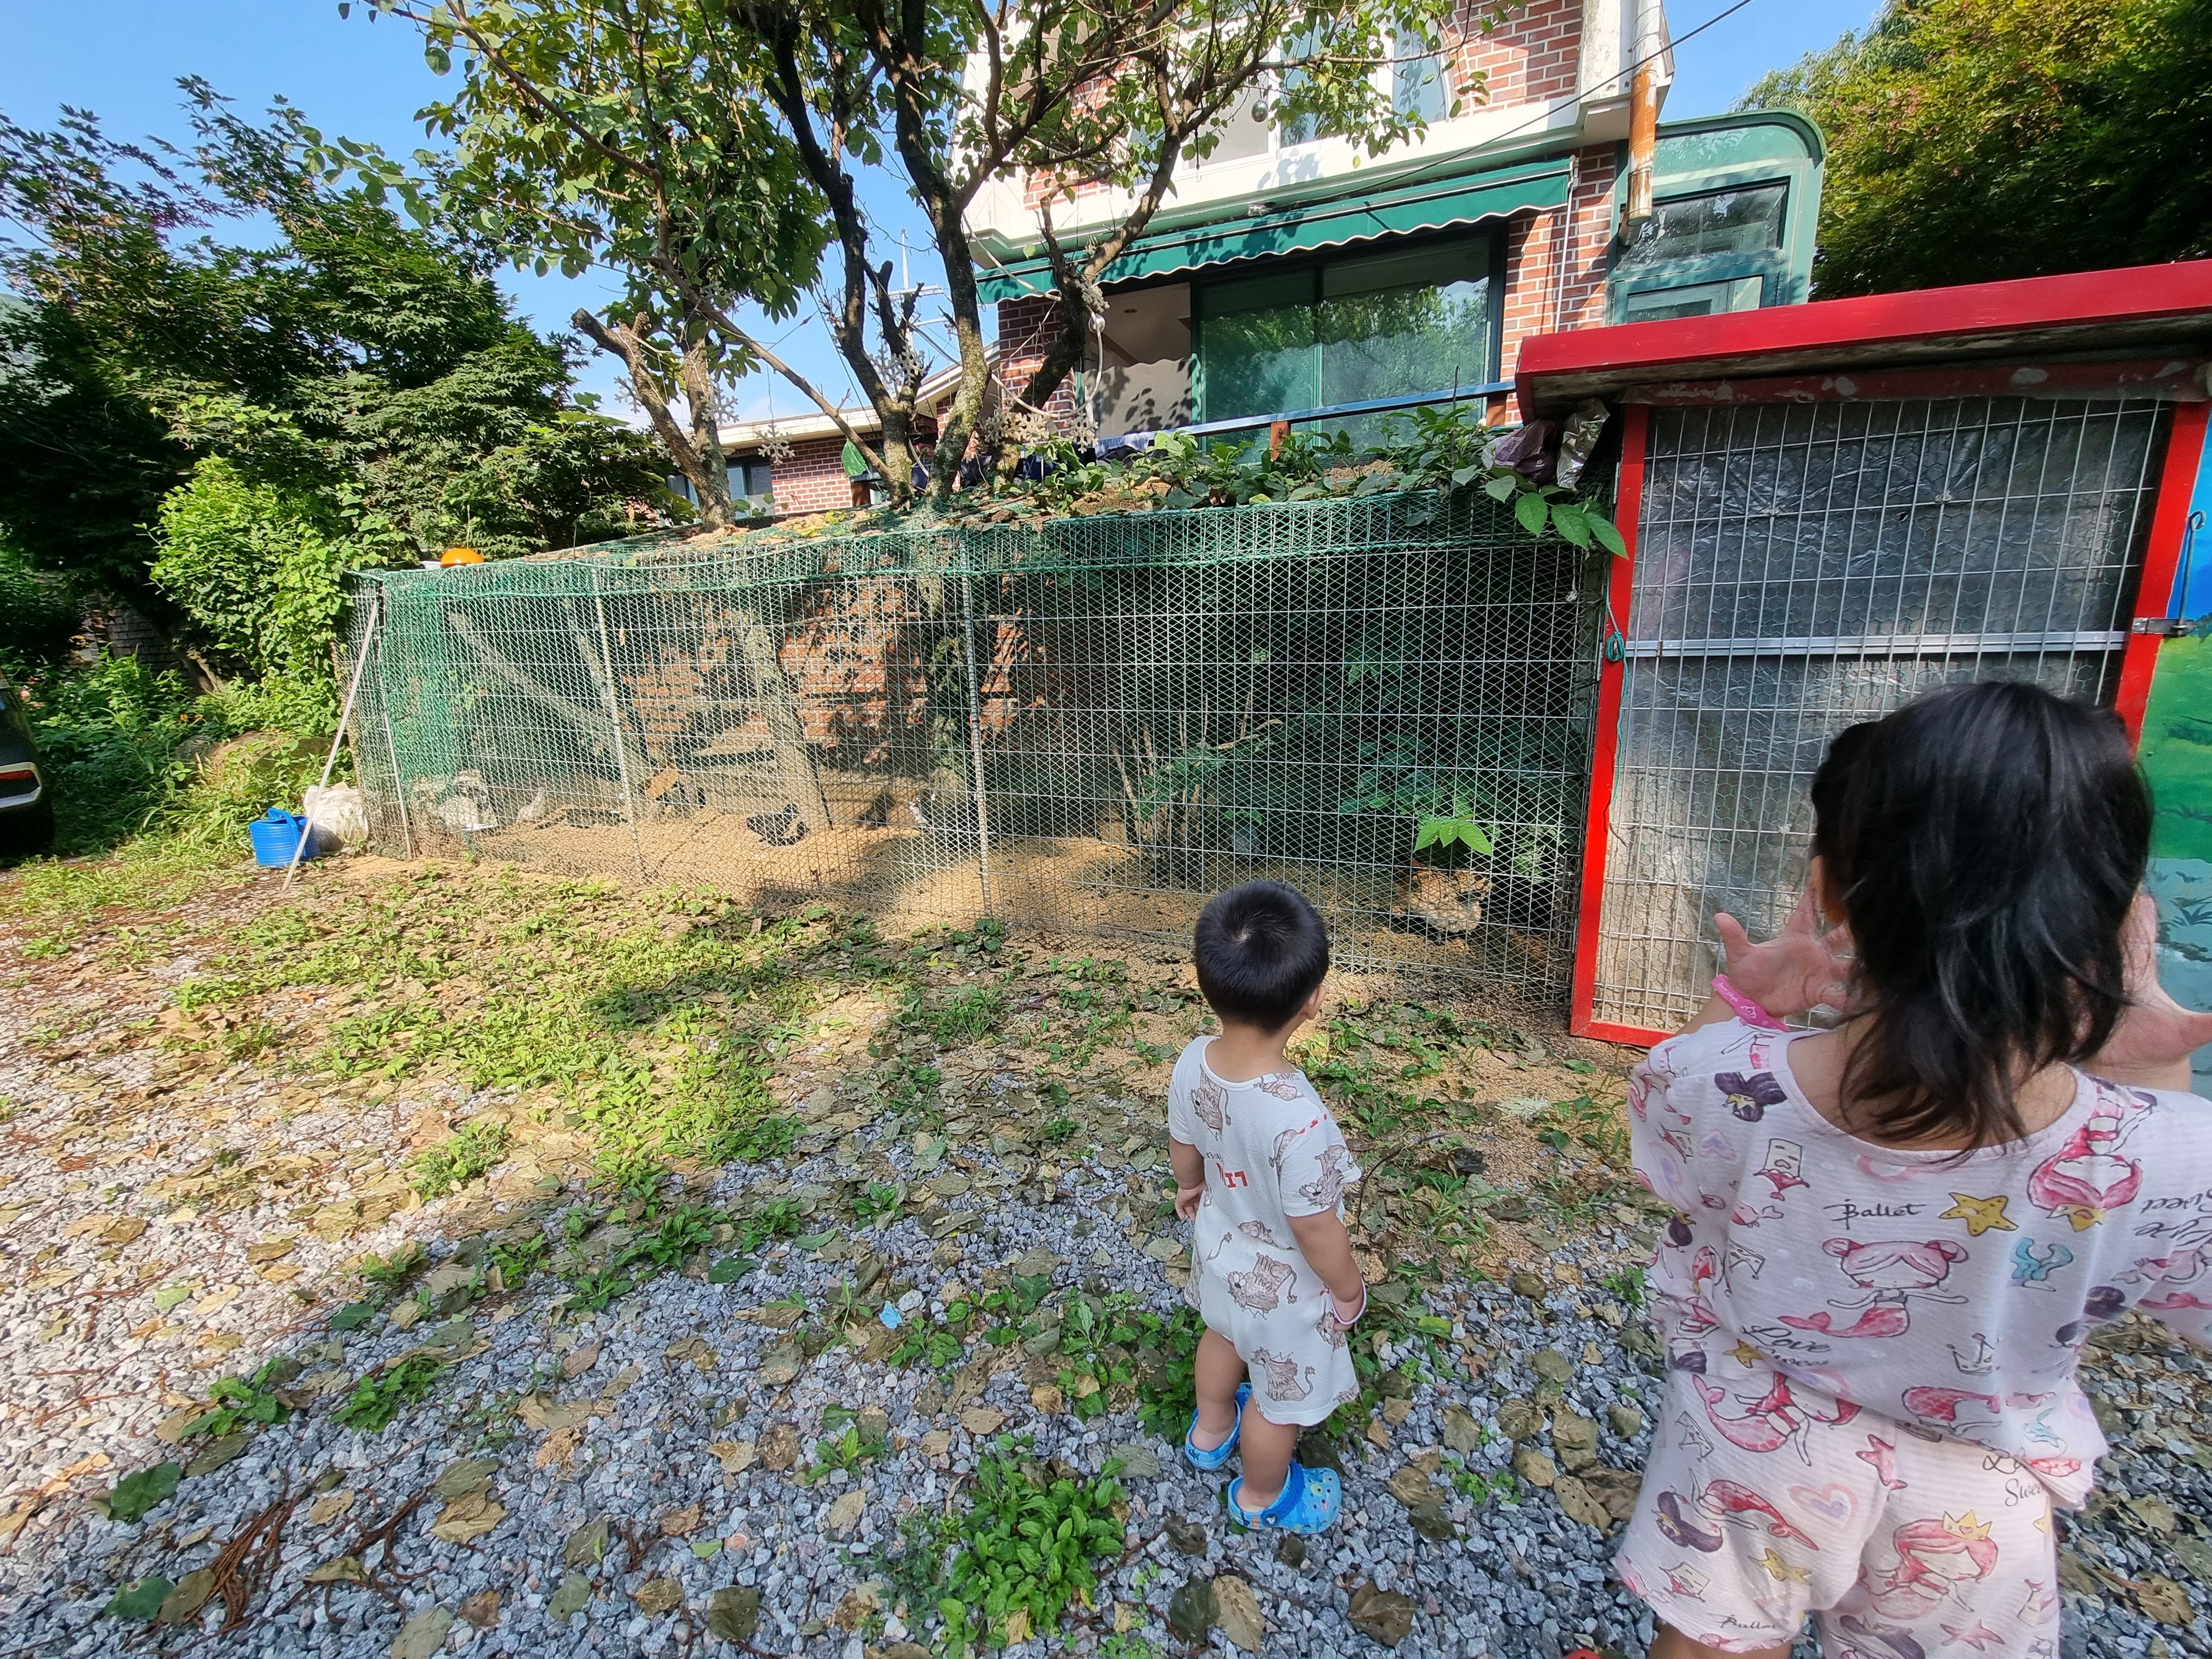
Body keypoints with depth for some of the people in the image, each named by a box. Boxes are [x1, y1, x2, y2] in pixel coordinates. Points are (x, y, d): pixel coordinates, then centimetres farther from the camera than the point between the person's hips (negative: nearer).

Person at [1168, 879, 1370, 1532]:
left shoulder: (1193, 1062, -25)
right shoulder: (1298, 1120, -44)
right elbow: (1316, 1229, -28)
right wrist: (1348, 1287, -7)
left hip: (1218, 1244, 6)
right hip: (1281, 1283, -5)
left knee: (1223, 1334, 36)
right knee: (1284, 1396, 26)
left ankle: (1211, 1430, 65)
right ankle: (1262, 1496, 54)